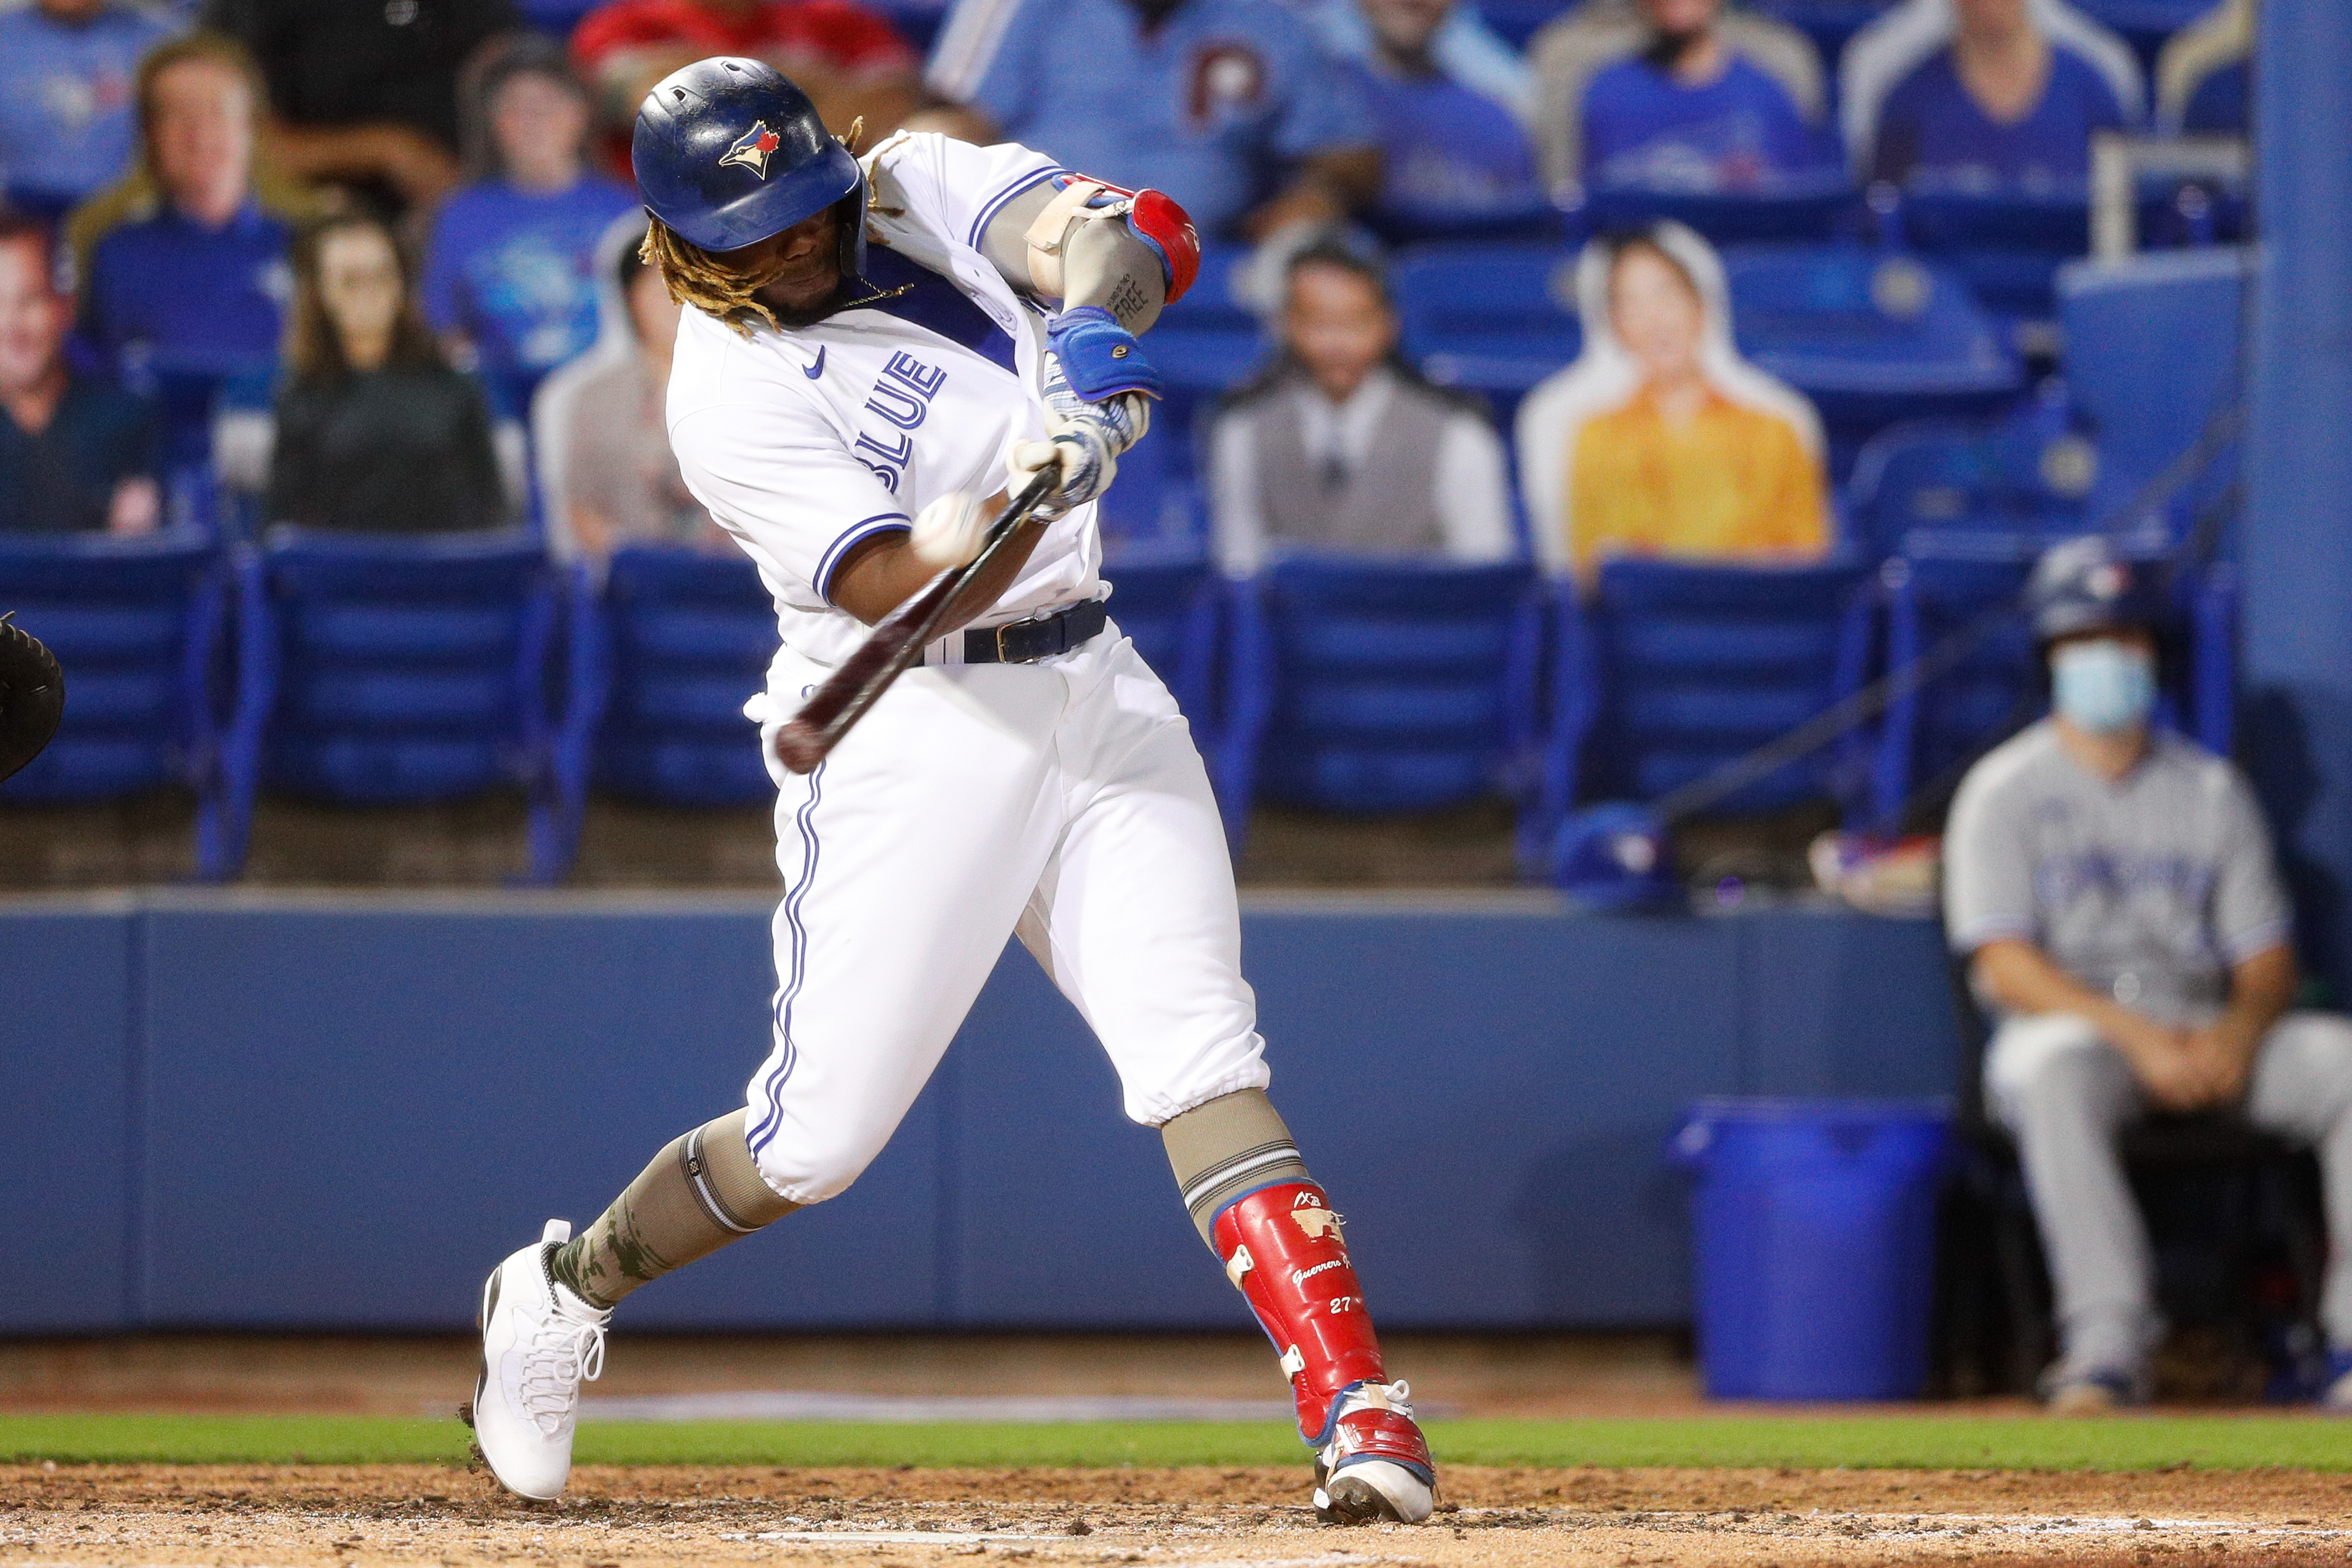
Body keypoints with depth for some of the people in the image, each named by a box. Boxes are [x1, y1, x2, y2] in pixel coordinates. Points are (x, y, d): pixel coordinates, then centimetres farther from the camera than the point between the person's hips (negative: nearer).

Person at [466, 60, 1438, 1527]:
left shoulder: (921, 185, 2)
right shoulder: (728, 394, -13)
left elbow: (1141, 239, -11)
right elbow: (901, 592, -23)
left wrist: (1094, 319, -33)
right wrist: (1042, 481, -41)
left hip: (1095, 694, 4)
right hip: (913, 734, -4)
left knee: (1201, 1059, -12)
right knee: (813, 1142, -1)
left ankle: (1359, 1414, -20)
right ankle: (563, 1290, 26)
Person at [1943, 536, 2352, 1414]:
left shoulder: (2211, 791, 15)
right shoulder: (2005, 793, 3)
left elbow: (2267, 963, 10)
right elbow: (2006, 966, -9)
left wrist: (2237, 1031, -15)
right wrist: (2137, 1036, -22)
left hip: (2208, 1035, 4)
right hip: (2067, 1026, -4)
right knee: (2053, 1075, -40)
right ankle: (2108, 1340, -46)